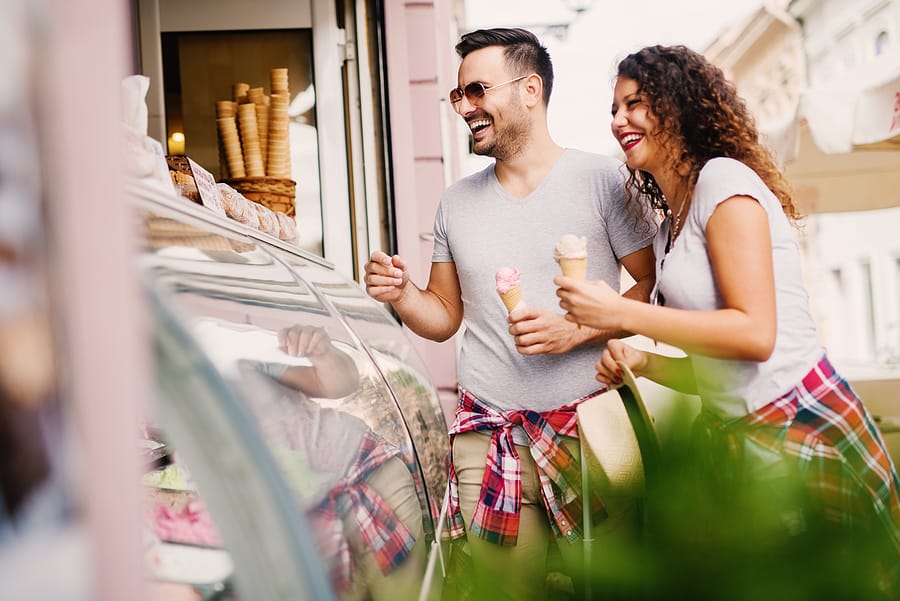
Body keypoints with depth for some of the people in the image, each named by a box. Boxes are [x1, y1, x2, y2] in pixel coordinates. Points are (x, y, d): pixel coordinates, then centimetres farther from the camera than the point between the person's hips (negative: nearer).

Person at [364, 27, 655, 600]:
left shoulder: (602, 178, -3)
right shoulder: (458, 201, 11)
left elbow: (654, 286, -4)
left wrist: (576, 330, -17)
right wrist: (400, 293, -4)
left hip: (592, 423, -3)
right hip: (490, 432, 3)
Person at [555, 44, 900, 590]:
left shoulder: (724, 178, -9)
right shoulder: (670, 227, 16)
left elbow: (755, 333, -20)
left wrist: (620, 313, -17)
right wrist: (641, 363, 2)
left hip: (802, 428, -8)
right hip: (738, 438, 9)